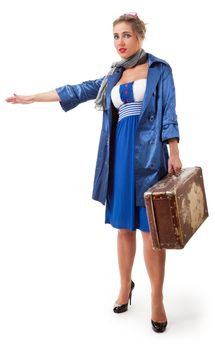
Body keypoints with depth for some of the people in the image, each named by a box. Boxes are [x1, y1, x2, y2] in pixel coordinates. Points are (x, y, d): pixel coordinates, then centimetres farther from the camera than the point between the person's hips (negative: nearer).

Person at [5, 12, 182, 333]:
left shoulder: (159, 69, 6)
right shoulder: (114, 76, 18)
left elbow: (168, 112, -2)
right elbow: (77, 91, 18)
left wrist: (174, 153, -12)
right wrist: (32, 98, 17)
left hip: (149, 154, -4)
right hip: (120, 154, 4)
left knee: (150, 228, -6)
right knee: (124, 225, 9)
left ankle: (157, 299, 7)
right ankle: (125, 285, 26)